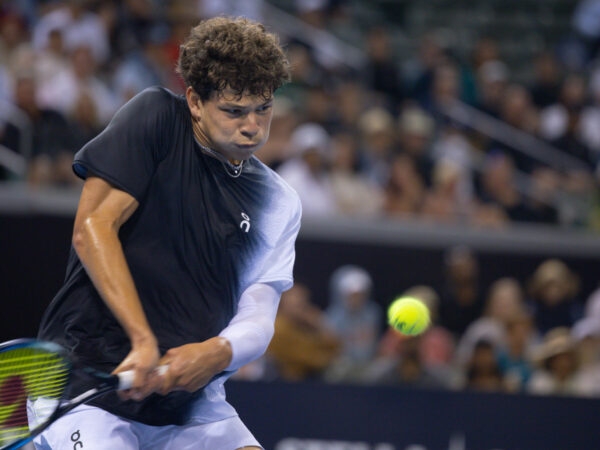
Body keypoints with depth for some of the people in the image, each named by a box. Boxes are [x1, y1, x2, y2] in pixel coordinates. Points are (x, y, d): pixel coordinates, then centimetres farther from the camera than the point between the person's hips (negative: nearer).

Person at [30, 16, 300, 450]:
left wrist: (218, 352, -26)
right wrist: (143, 340, -24)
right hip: (87, 376, -5)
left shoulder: (280, 205, 7)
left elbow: (257, 319, -1)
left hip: (190, 401, 5)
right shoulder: (155, 118, -5)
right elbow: (93, 227, -13)